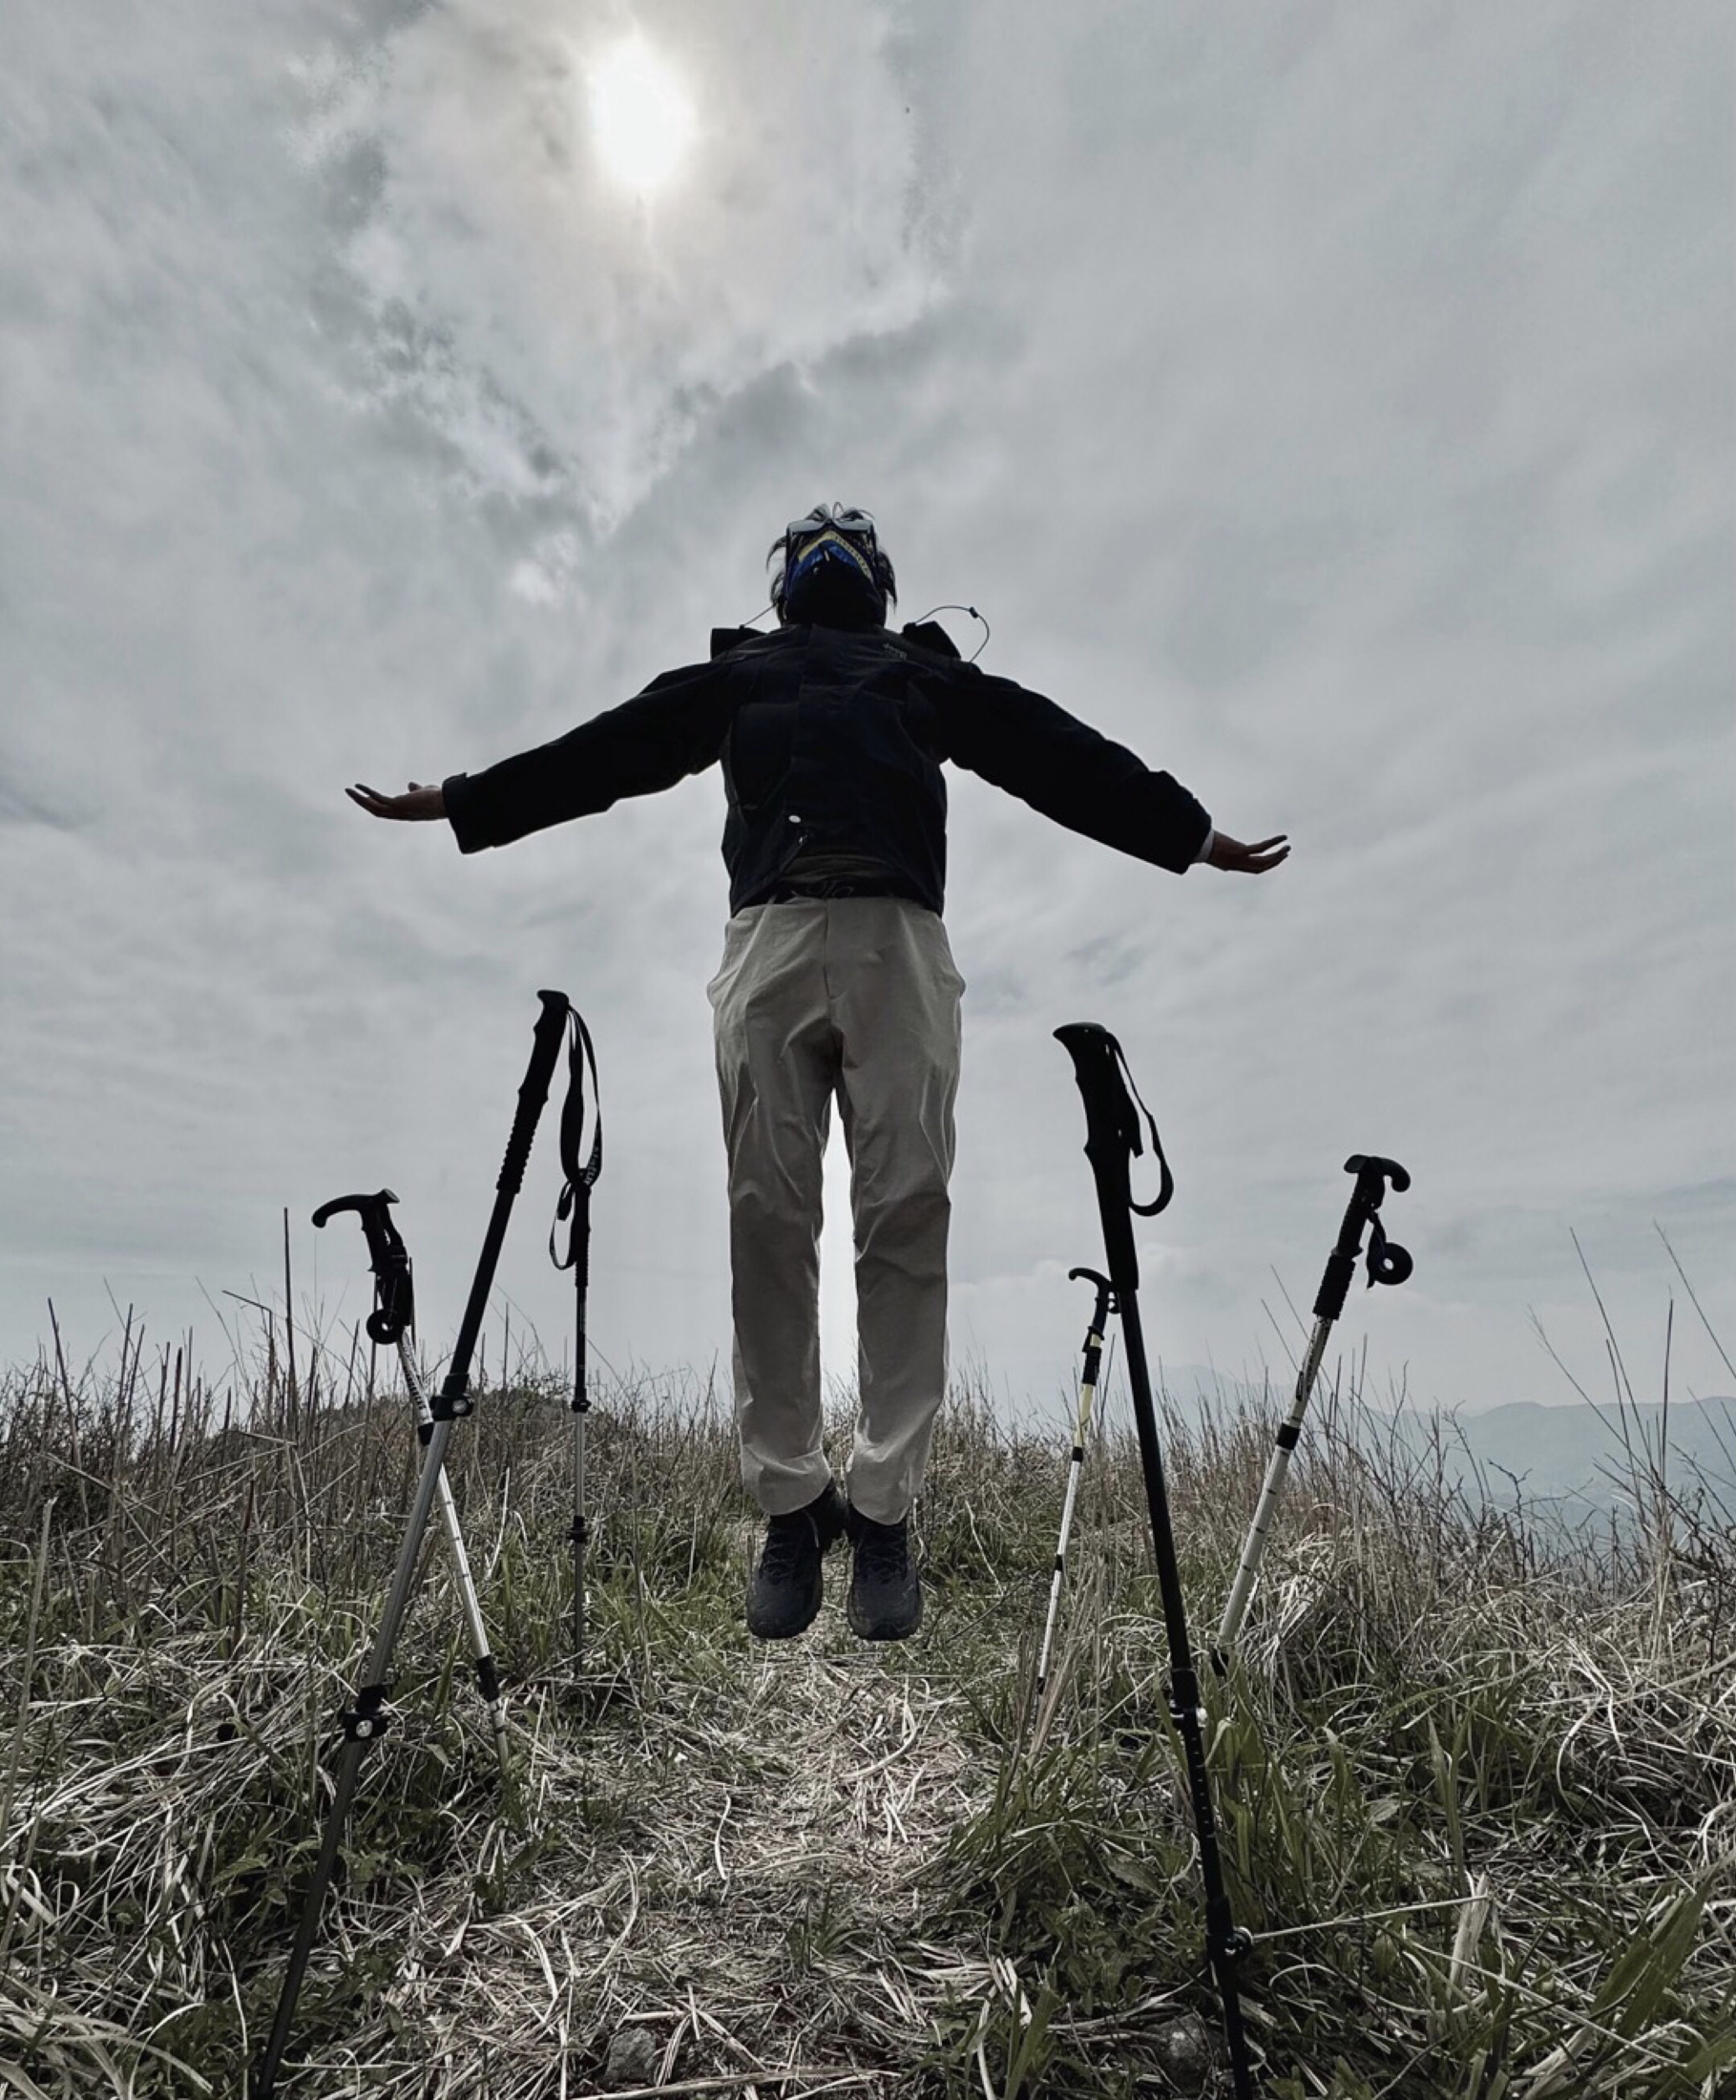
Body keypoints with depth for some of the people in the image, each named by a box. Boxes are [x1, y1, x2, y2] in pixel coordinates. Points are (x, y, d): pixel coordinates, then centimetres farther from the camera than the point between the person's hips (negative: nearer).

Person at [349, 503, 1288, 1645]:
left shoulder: (926, 674, 30)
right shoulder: (736, 674, 30)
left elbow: (1059, 753, 26)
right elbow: (601, 752, 28)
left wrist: (1198, 833, 25)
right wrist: (457, 801, 27)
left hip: (901, 943, 0)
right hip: (769, 940, 0)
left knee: (907, 1219, -9)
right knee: (768, 1222, -7)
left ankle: (883, 1509, -2)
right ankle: (791, 1500, 3)